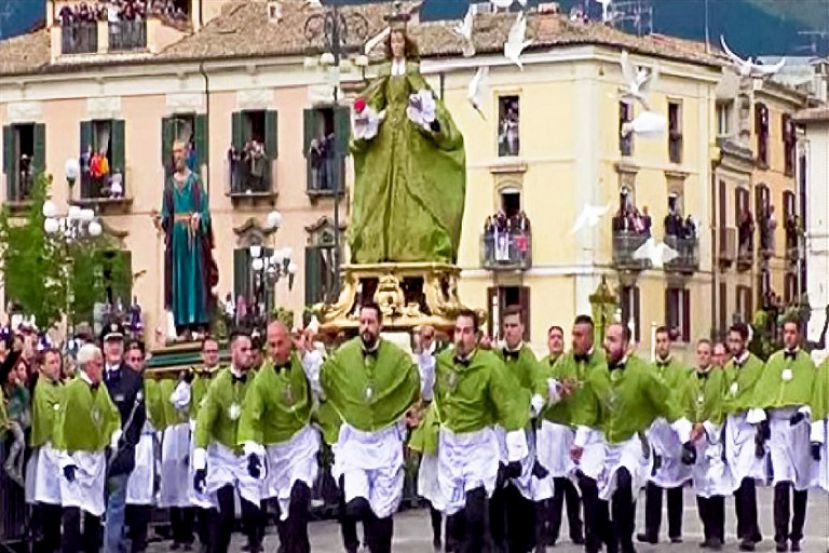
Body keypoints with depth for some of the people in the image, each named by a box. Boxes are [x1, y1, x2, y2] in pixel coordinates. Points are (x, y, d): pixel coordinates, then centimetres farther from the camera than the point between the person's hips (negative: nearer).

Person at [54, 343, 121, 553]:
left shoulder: (102, 389, 6)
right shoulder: (72, 388, -12)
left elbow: (113, 416, 16)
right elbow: (63, 423, -13)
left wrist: (116, 437, -2)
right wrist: (65, 458, -17)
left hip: (97, 456, 6)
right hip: (76, 456, -6)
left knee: (95, 510, 12)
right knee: (72, 511, -14)